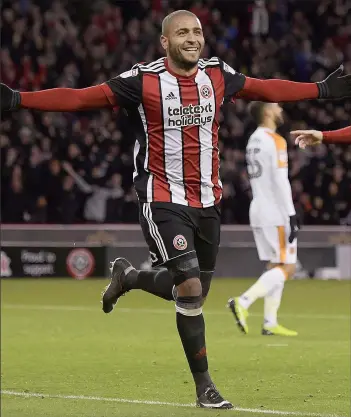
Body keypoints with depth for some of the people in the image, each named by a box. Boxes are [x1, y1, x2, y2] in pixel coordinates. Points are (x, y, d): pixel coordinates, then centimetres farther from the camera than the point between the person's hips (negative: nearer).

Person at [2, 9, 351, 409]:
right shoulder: (143, 80, -11)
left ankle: (127, 276, 40)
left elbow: (267, 89, 19)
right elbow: (80, 98, -13)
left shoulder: (217, 75, 4)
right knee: (190, 290, -14)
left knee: (192, 292, 11)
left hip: (206, 201, 6)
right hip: (163, 202, -6)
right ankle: (204, 386, 0)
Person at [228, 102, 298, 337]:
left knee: (276, 266, 10)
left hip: (259, 211, 9)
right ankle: (243, 302, -18)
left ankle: (270, 323, 5)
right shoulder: (275, 141, -12)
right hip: (276, 214, -9)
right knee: (287, 267, -6)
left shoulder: (253, 140, 14)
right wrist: (291, 215, -16)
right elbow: (280, 182, -18)